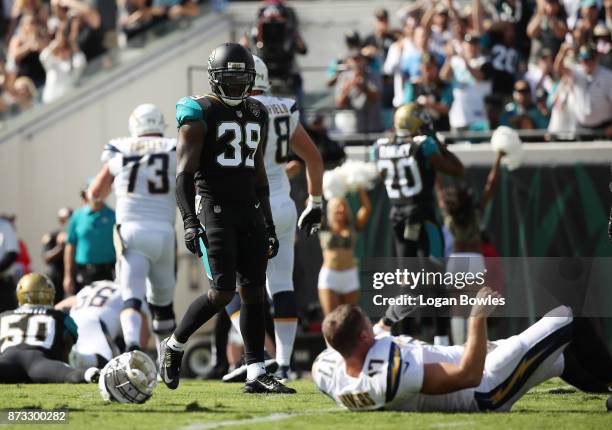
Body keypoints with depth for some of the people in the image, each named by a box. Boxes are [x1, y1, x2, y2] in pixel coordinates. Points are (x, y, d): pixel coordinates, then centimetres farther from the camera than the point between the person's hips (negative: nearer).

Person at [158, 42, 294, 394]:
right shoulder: (200, 114, -7)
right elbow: (185, 172, -11)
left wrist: (269, 225, 19)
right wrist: (189, 222, -20)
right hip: (214, 207, -7)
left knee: (254, 292, 1)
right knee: (223, 292, -13)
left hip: (249, 209, 7)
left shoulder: (257, 115, 14)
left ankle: (256, 374, 3)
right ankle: (175, 346, 8)